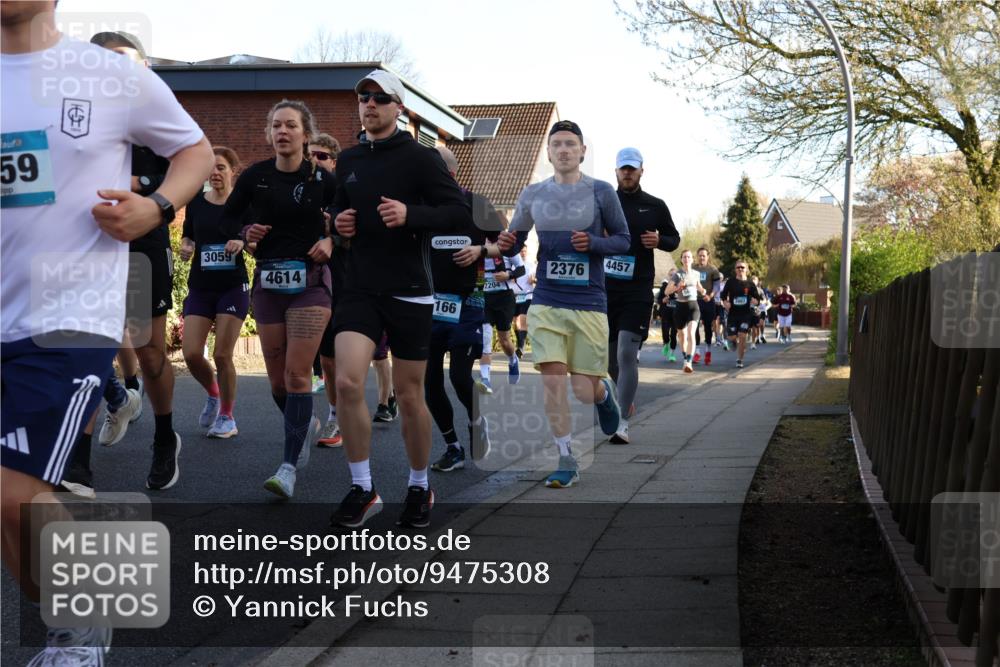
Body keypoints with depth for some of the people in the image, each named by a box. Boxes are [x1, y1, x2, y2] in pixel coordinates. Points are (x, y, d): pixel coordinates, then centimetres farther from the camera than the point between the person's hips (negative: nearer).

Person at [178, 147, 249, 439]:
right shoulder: (196, 202, 5)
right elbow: (187, 236, 15)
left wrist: (242, 242, -21)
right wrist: (185, 248, -7)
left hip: (233, 286, -3)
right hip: (200, 286, 3)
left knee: (222, 355, -7)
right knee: (191, 354, -5)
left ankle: (227, 417, 11)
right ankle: (213, 394, 26)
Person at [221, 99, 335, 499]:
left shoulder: (322, 180, -5)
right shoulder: (255, 176, 0)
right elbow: (228, 218, 14)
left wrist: (331, 242, -10)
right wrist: (244, 234, -6)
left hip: (310, 283, -3)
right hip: (268, 282, 3)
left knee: (297, 373, -12)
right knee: (277, 378, 8)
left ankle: (289, 467, -11)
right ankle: (307, 426, 38)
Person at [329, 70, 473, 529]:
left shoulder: (420, 158, -4)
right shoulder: (348, 161, 12)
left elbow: (460, 212, -10)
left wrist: (411, 215, -24)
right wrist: (339, 222, 4)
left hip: (409, 292, -3)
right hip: (359, 288, 4)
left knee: (409, 396, 5)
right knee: (347, 382, -14)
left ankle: (420, 488, 25)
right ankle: (362, 488, 0)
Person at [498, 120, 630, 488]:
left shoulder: (601, 192, 0)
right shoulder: (533, 195, 5)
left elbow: (623, 239, 5)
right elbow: (515, 241, 13)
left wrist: (593, 243, -15)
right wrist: (507, 244, -11)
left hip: (589, 304, -1)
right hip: (546, 303, 2)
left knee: (585, 392, 1)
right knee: (552, 380, -9)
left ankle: (605, 391, 40)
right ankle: (567, 461, 5)